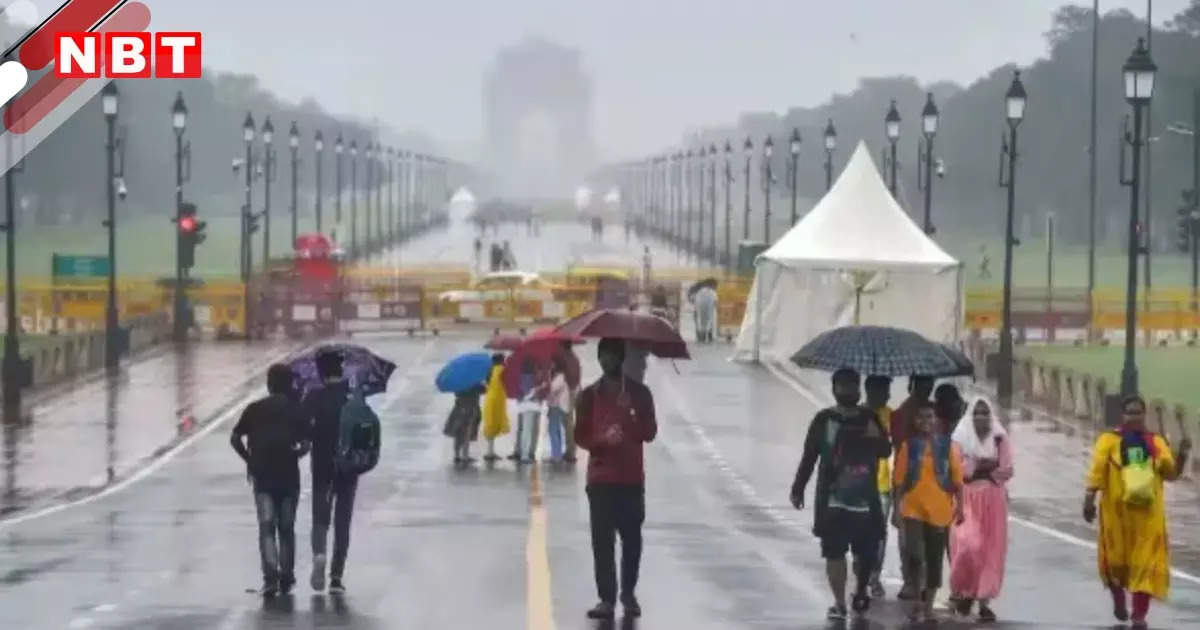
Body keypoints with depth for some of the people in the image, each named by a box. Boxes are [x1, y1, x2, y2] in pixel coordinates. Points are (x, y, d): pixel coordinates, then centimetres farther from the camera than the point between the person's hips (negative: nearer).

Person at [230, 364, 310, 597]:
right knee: (286, 528, 12)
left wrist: (249, 460, 9)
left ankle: (270, 576, -20)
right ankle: (286, 578, 18)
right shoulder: (296, 410, 0)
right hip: (288, 476, 0)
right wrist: (296, 453, 11)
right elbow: (305, 444, -9)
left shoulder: (254, 409, 3)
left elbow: (235, 438, -2)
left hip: (262, 475, 0)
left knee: (266, 527, -2)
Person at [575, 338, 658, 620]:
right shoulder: (589, 396, 6)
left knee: (632, 538, 1)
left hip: (631, 478, 0)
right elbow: (580, 436, 3)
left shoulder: (639, 393, 6)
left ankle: (629, 593, 19)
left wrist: (630, 415, -17)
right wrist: (603, 439, -17)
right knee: (602, 540, -6)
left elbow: (650, 432, 1)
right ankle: (607, 598, -4)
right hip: (600, 478, 0)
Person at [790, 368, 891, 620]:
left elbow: (886, 452, 11)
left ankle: (860, 592, 33)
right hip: (833, 500, -3)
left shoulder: (870, 419, 7)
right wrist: (798, 489, -3)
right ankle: (839, 603, 6)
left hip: (866, 498, 3)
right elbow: (809, 456, -1)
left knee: (867, 552, 8)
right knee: (834, 552, -3)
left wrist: (877, 437, -11)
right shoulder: (824, 419, -2)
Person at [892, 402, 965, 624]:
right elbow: (899, 479, 2)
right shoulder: (908, 446, 1)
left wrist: (960, 506, -7)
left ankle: (928, 605, 19)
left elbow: (957, 479, 1)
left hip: (939, 511, 1)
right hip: (913, 508, -1)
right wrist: (897, 507, -2)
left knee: (934, 559, 8)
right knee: (914, 555, -13)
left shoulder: (948, 446, 1)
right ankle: (917, 601, 4)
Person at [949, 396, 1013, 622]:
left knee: (991, 550, -1)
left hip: (993, 500, 2)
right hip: (967, 498, -2)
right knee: (968, 545, -14)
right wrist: (987, 466, -10)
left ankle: (984, 600, 3)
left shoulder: (999, 438, 5)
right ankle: (965, 592, 7)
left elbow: (1007, 470, -1)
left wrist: (975, 469, -7)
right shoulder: (960, 438, 2)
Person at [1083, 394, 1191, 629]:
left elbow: (1171, 473, 4)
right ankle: (1118, 600, 38)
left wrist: (1182, 455, -11)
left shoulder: (1156, 442, 5)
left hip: (1148, 513, 1)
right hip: (1117, 511, -1)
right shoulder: (1109, 440, -3)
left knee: (1145, 561, -3)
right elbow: (1096, 472, -7)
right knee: (1116, 559, 11)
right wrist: (1089, 500, -13)